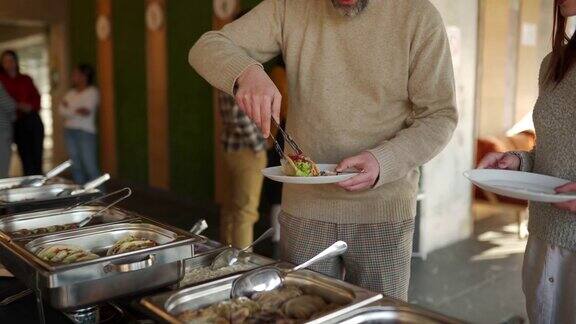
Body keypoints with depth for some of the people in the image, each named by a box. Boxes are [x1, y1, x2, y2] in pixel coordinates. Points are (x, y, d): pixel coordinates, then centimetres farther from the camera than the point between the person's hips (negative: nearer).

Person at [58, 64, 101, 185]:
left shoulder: (93, 91, -3)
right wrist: (77, 111, -9)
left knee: (91, 168, -10)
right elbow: (61, 110, 5)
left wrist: (69, 109, -3)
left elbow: (86, 111, -15)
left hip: (86, 132, -6)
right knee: (76, 167, 7)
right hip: (69, 131, 7)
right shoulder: (71, 92, 15)